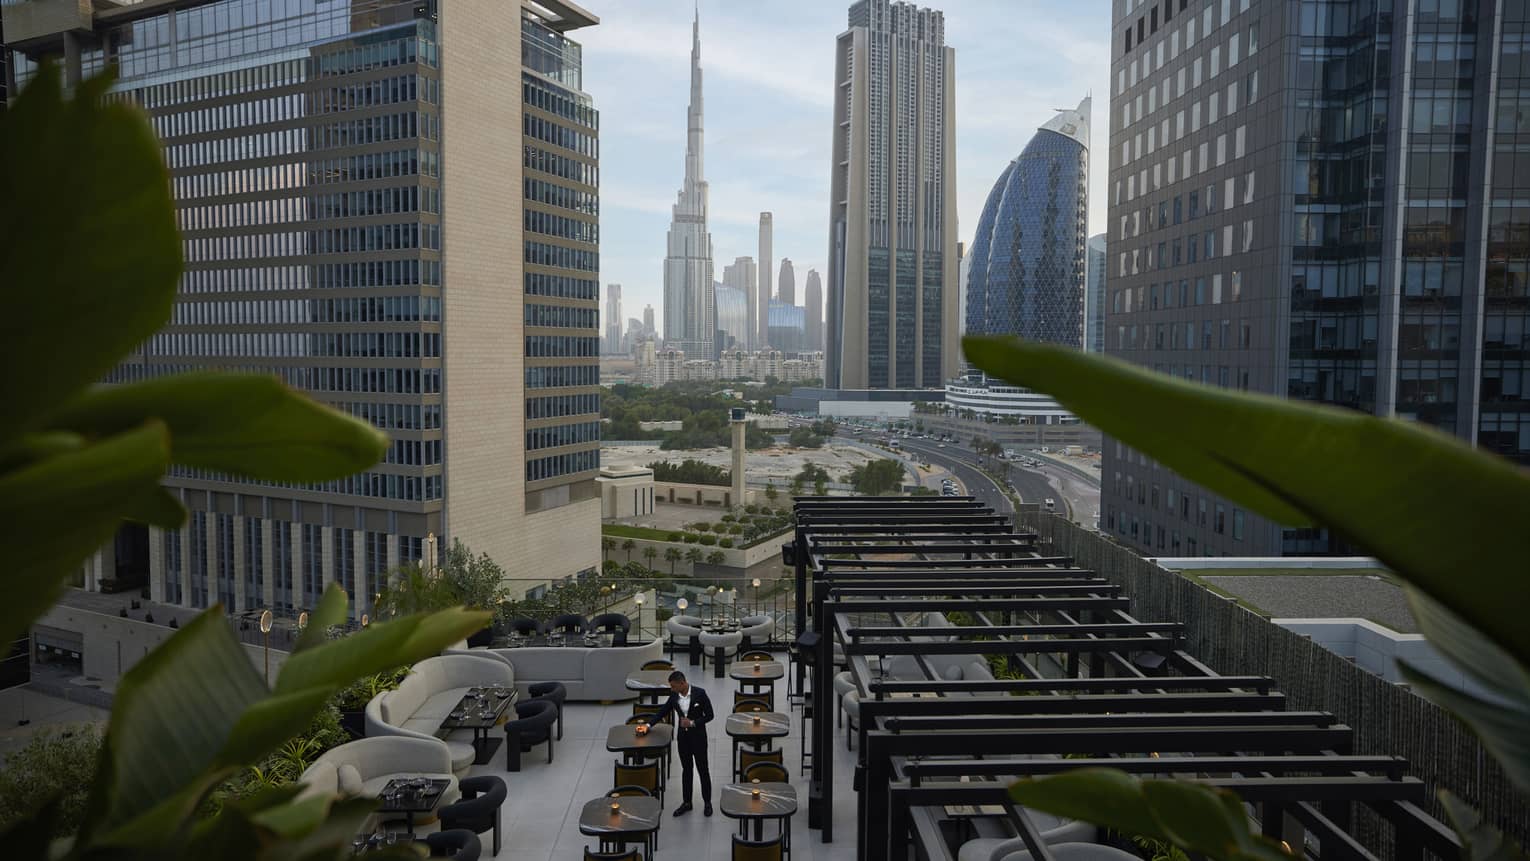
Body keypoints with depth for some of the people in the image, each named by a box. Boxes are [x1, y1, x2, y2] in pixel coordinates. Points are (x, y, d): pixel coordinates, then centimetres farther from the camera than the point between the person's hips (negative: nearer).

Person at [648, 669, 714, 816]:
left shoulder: (700, 693, -19)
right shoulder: (674, 695, -5)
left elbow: (709, 715, -12)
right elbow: (664, 710, 9)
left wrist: (693, 723, -21)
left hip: (698, 737, -4)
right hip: (682, 737, 4)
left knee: (703, 769, 7)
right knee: (686, 769, 15)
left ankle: (707, 803, 21)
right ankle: (686, 802, 26)